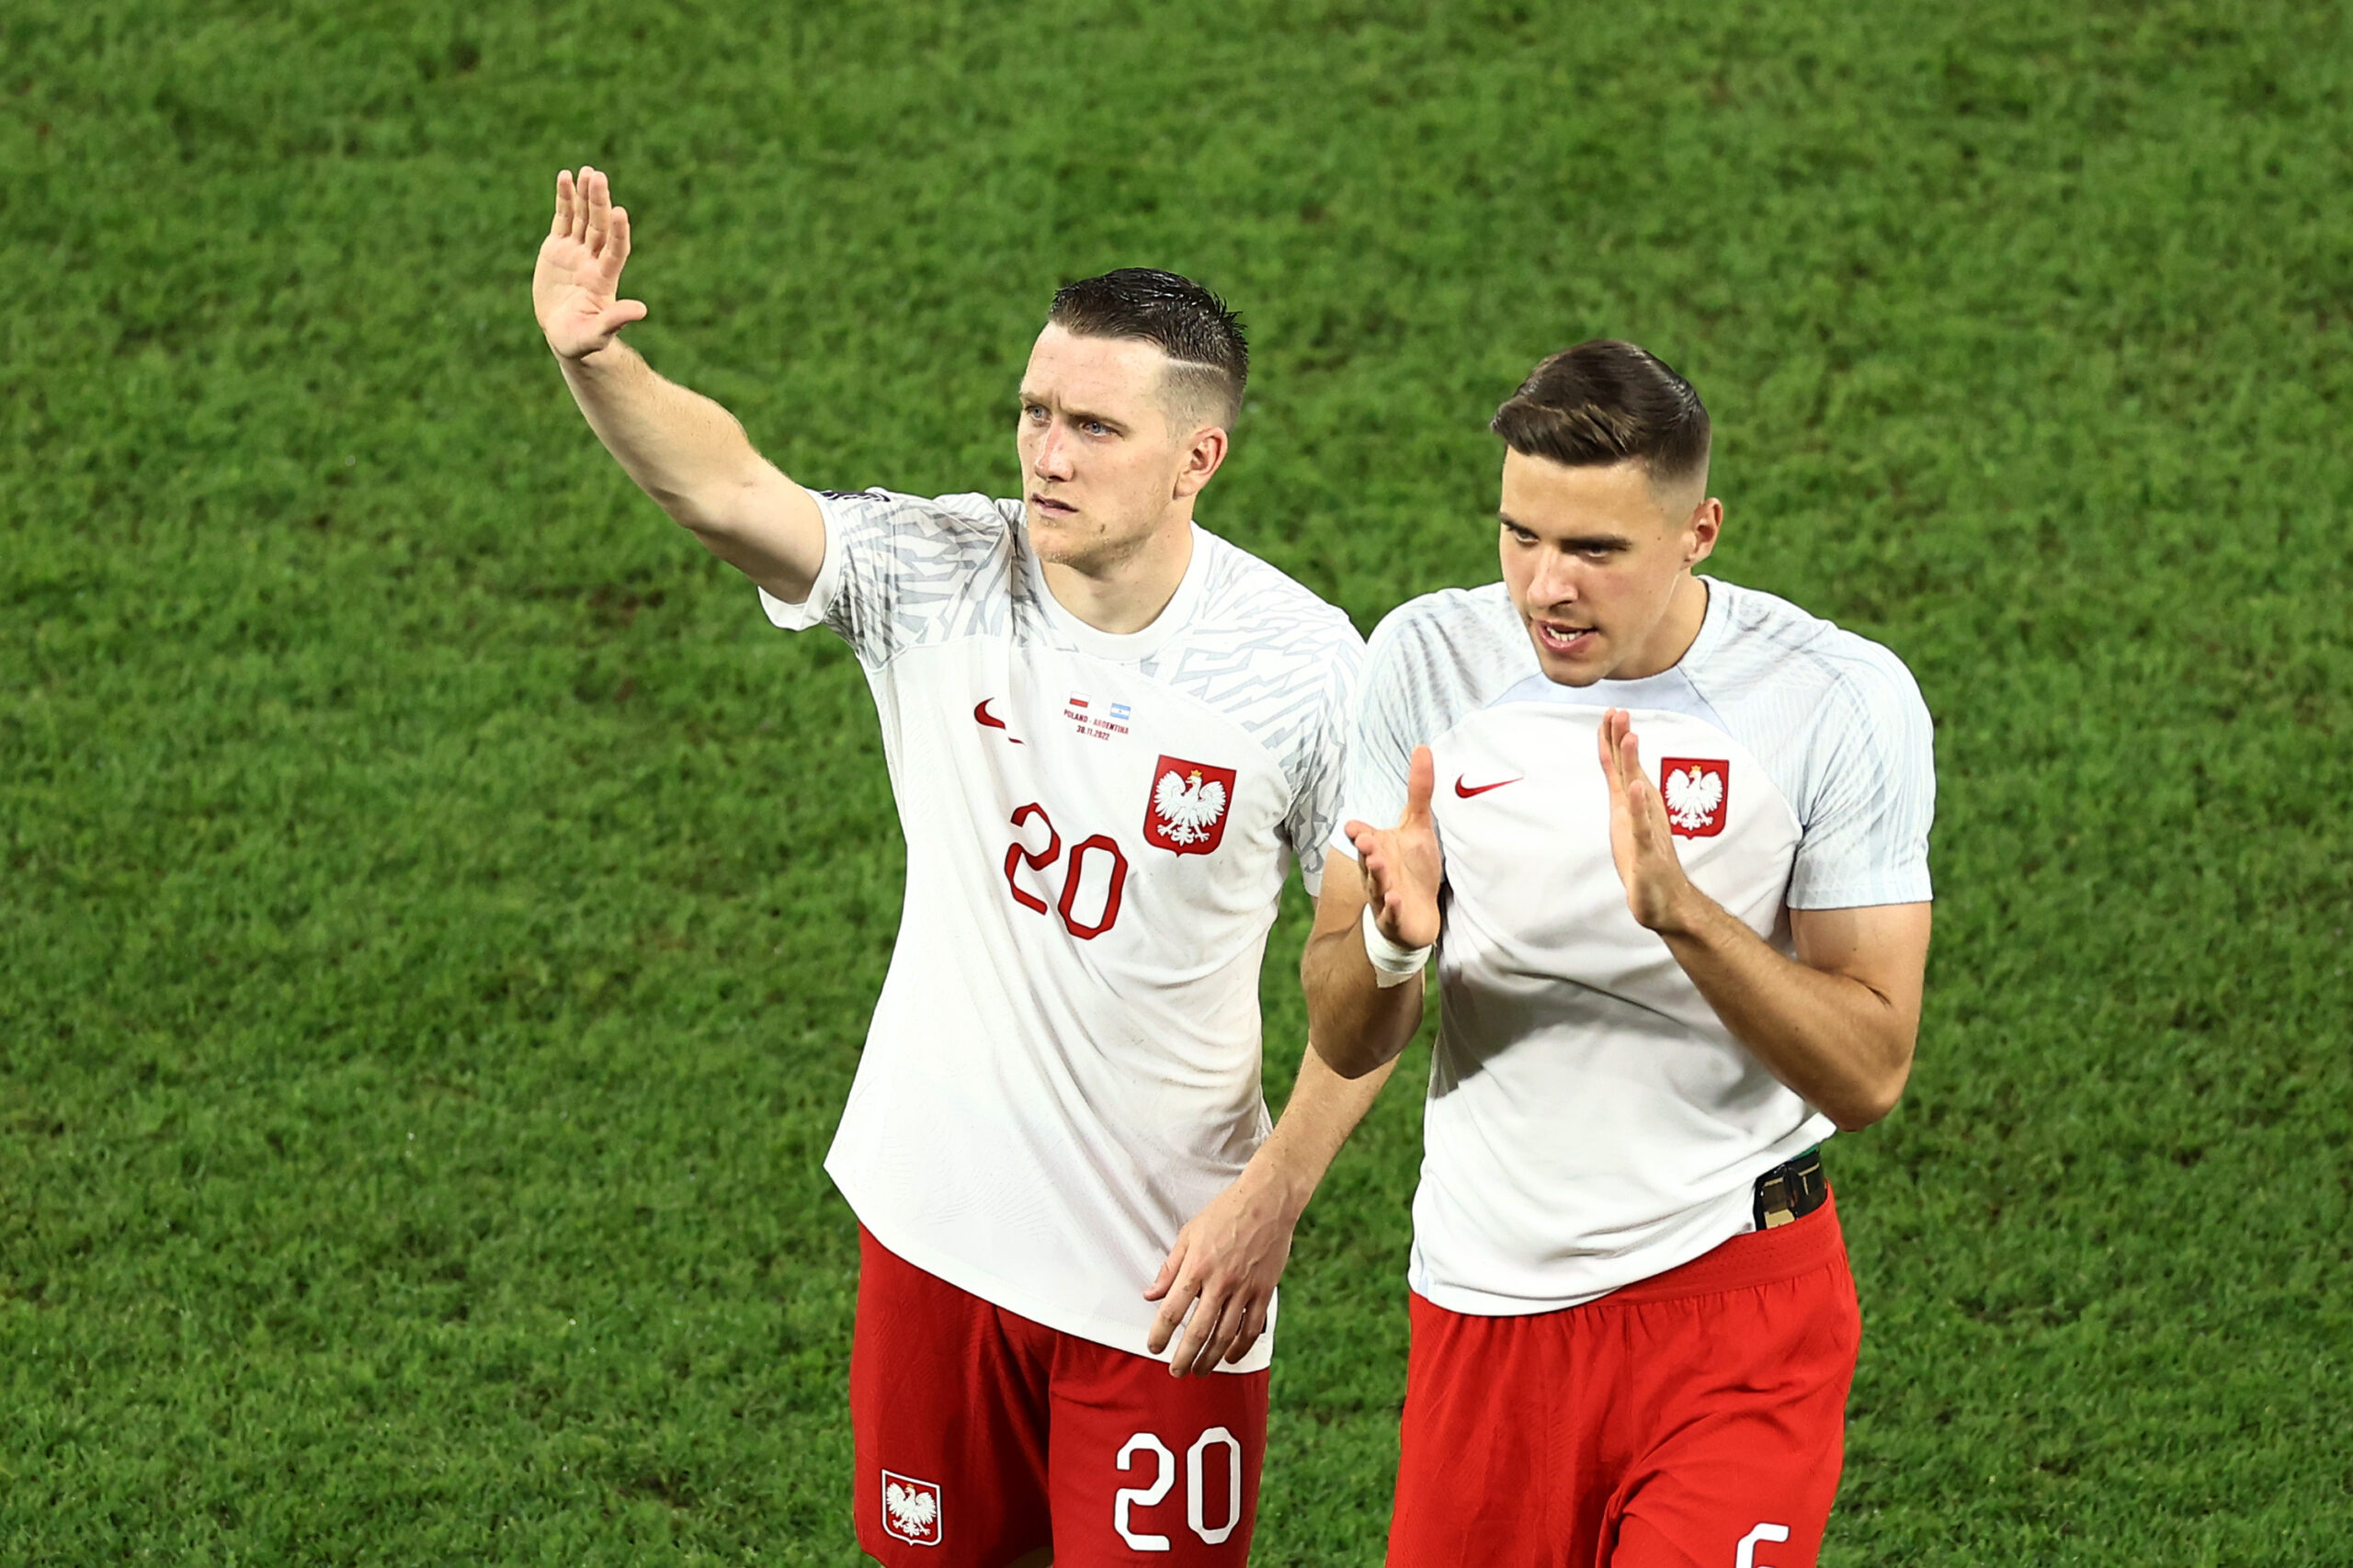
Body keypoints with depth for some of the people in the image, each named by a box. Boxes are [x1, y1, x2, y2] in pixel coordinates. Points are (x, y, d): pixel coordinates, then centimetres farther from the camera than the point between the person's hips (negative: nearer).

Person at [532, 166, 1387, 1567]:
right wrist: (593, 359, -45)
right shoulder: (939, 582, -9)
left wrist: (1273, 1199, -13)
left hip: (1167, 1264, -3)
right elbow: (726, 488, -26)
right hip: (936, 1219, 3)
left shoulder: (1300, 666, -13)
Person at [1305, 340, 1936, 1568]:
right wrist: (1393, 939, -23)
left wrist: (1681, 912, -28)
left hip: (1736, 1296, -3)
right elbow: (1343, 1042, 0)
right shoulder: (1428, 661, -3)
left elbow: (1868, 1075, -13)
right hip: (1485, 1307, 3)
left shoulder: (1841, 703, -11)